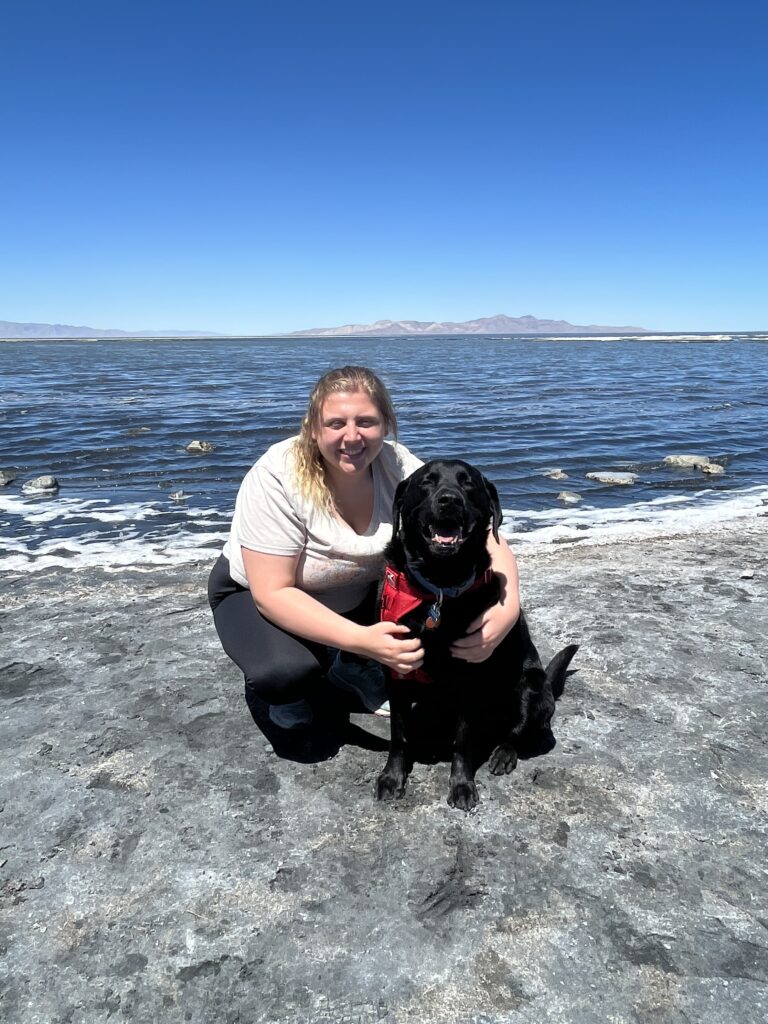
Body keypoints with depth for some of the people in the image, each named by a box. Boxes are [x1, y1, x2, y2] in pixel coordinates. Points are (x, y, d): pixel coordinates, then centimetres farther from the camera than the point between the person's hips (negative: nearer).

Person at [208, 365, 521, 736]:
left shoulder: (400, 467, -21)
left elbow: (485, 537, -20)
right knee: (286, 671, -34)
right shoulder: (277, 478, -30)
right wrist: (361, 640, -42)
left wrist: (508, 608, -40)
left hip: (358, 595, 4)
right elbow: (272, 592, -30)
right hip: (254, 593, -3)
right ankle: (279, 689, 3)